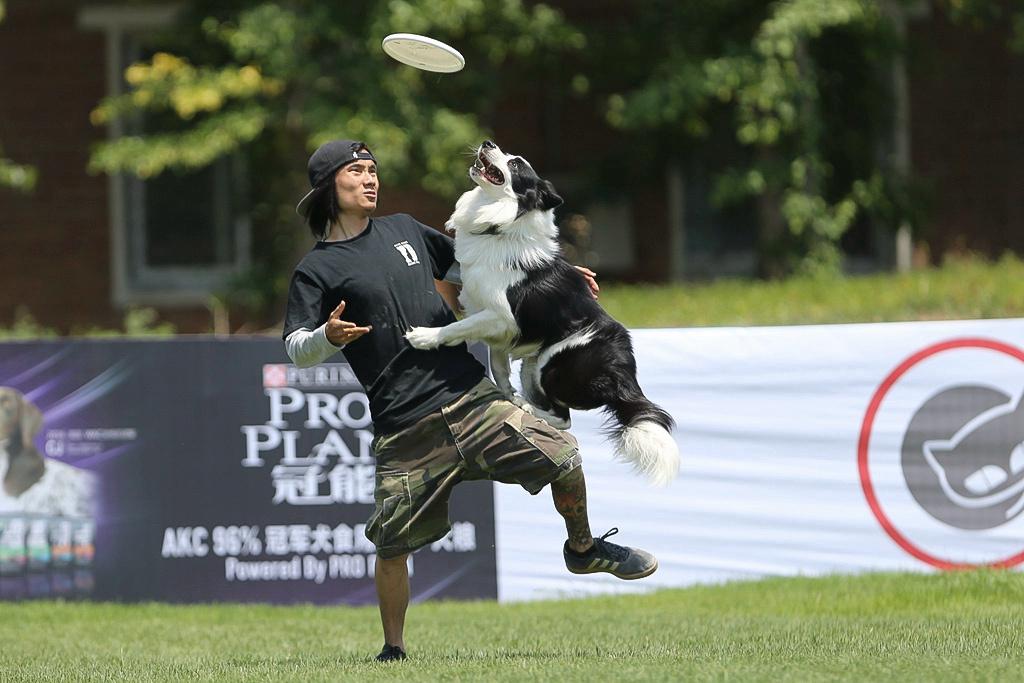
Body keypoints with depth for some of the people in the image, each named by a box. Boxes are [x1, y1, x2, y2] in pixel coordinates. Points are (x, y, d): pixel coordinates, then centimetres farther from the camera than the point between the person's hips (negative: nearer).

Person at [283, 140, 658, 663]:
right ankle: (393, 649, 15)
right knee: (392, 545, -5)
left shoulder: (404, 229, 16)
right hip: (405, 432, -4)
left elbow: (468, 266, 31)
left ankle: (582, 548, 17)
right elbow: (296, 349, -7)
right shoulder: (316, 270, 1)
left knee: (562, 458, -10)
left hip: (471, 398, 4)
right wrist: (329, 337, -30)